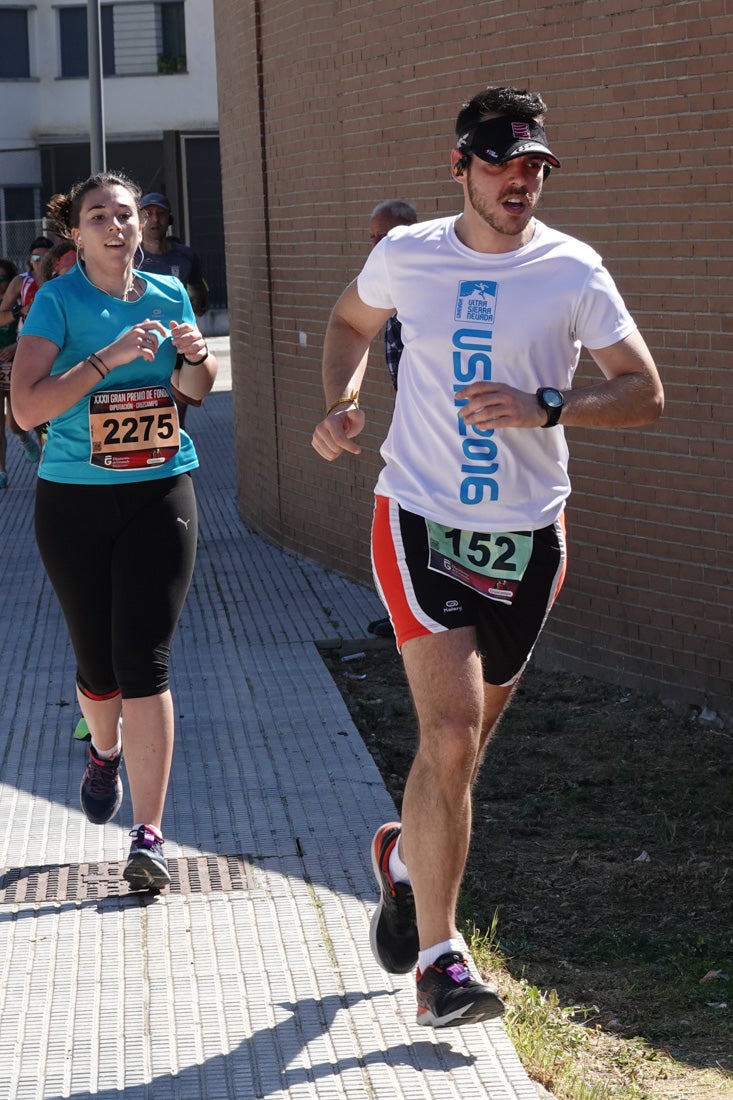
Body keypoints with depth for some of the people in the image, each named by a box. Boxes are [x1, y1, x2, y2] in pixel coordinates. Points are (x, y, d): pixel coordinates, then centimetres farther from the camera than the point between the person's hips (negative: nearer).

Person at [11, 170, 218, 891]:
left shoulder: (168, 294, 5)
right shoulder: (58, 301, -6)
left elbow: (194, 391, 19)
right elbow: (27, 405, -19)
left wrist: (195, 357, -4)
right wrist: (110, 356, -24)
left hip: (160, 494, 1)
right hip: (74, 501, -1)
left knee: (144, 663, -8)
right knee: (97, 664, 9)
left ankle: (148, 836, -8)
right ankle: (104, 753, 44)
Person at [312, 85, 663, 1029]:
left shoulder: (574, 273, -4)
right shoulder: (405, 256, -1)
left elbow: (643, 392, -4)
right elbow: (350, 322, 21)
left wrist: (548, 407, -20)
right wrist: (340, 402, 3)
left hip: (527, 539, 2)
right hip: (420, 522, -2)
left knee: (465, 739, 15)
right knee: (451, 735, -15)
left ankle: (405, 855, 46)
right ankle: (438, 960, -7)